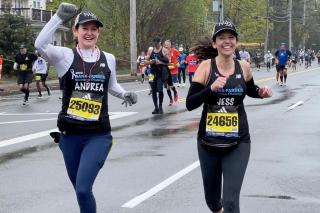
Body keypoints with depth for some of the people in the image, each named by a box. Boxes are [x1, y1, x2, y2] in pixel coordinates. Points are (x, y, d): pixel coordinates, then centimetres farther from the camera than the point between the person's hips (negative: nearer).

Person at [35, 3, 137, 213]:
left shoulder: (109, 59, 3)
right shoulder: (66, 56, -5)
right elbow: (40, 44, -25)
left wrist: (125, 95, 2)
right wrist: (59, 17, -33)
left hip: (99, 135, 0)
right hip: (70, 134, 1)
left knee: (83, 189, -16)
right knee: (80, 190, 15)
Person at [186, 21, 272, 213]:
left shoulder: (244, 67, 0)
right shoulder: (206, 66, -8)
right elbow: (190, 104, -12)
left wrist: (261, 92, 0)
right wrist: (211, 88, -26)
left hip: (238, 144, 0)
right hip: (208, 142, 0)